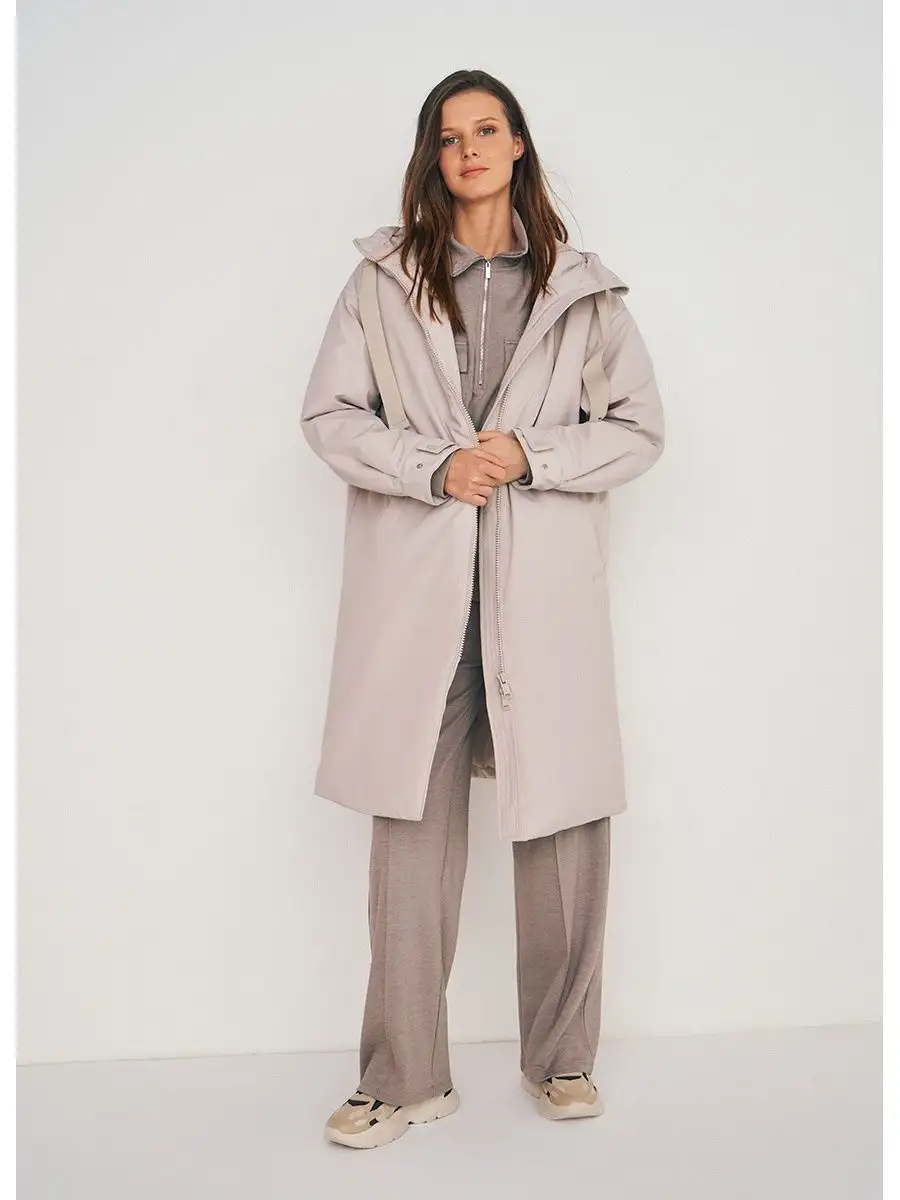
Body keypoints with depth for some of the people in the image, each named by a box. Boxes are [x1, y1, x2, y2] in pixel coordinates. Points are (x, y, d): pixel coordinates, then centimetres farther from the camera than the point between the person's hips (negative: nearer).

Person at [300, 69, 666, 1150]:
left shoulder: (579, 288, 11)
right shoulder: (383, 279, 11)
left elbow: (639, 426, 10)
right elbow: (327, 415, 7)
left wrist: (528, 455, -7)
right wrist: (434, 467, -9)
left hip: (544, 584, 1)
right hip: (416, 584, 0)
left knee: (564, 818, 2)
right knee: (413, 827, 0)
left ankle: (561, 1059, 20)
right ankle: (406, 1076, 12)